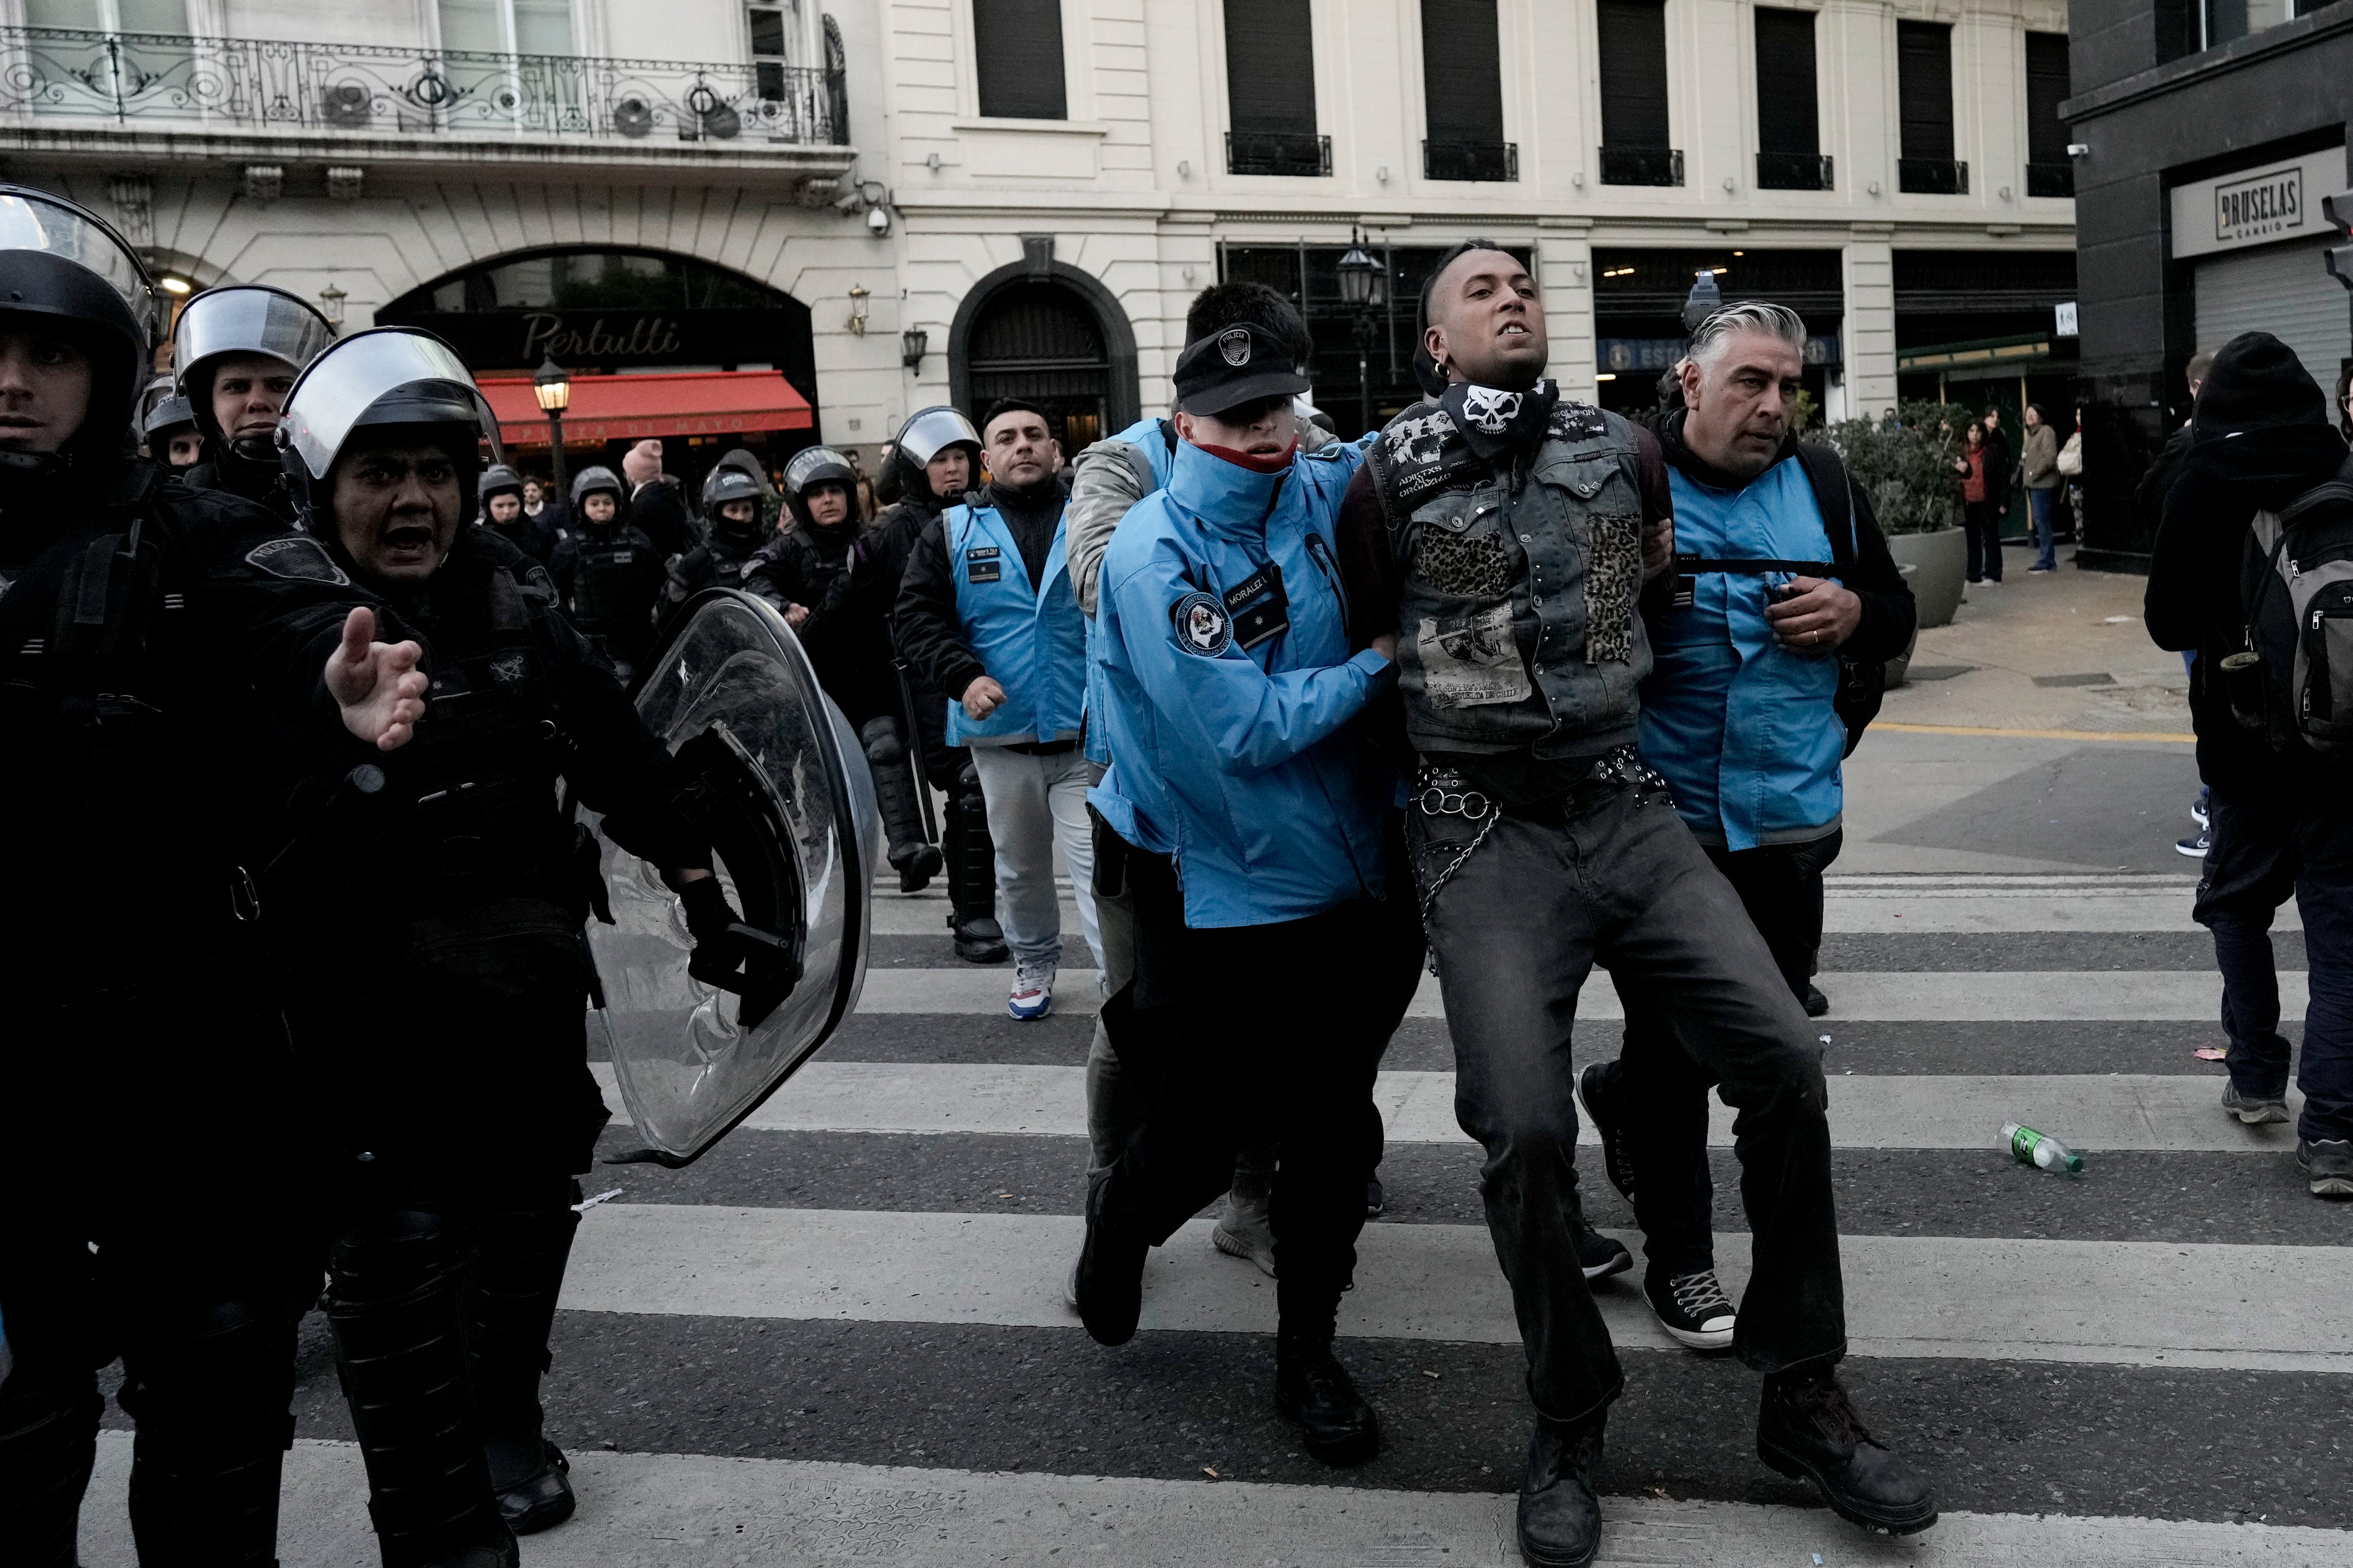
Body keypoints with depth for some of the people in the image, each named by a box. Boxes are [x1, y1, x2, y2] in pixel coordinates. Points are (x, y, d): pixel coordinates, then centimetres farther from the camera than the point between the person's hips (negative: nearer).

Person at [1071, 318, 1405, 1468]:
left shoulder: (1319, 496, 0)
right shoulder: (1153, 554, -16)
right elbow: (1245, 728, -21)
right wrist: (1381, 660, -12)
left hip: (1335, 866, 5)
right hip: (1214, 886, -5)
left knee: (1334, 1123, 8)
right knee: (1206, 1127, 7)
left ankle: (1307, 1351, 27)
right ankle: (1121, 1220, 42)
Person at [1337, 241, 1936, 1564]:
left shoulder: (1629, 449, 11)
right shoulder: (1391, 476, 2)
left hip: (1630, 808, 4)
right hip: (1487, 830, -3)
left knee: (1784, 1059, -9)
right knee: (1527, 1127, -14)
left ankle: (1803, 1396, 12)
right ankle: (1569, 1424, 12)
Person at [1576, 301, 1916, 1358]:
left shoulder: (1820, 483, 7)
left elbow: (1898, 616, 15)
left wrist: (1853, 613, -7)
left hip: (1789, 815, 5)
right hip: (1662, 821, -5)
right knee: (1673, 1045, 5)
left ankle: (1620, 1096, 46)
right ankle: (1678, 1260, 21)